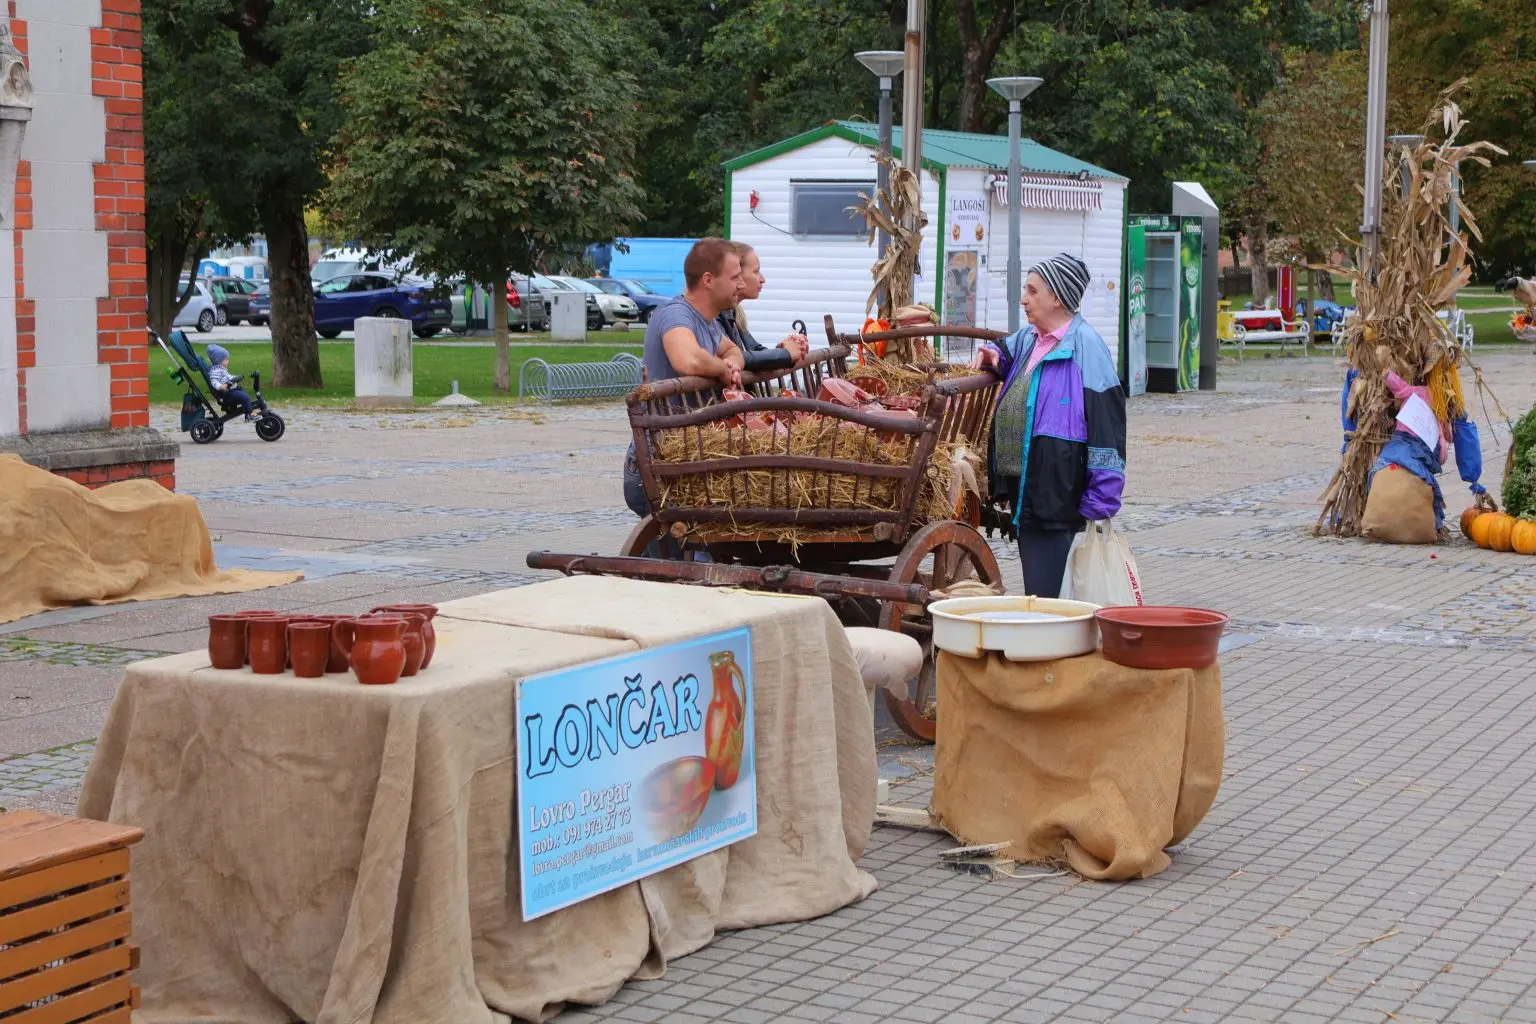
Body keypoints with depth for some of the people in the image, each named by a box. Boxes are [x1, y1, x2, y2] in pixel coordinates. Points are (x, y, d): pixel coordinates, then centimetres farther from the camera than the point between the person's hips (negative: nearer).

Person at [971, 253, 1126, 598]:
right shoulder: (1029, 339, 15)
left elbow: (1106, 424, -17)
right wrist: (994, 357, 14)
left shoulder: (1085, 346, -12)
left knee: (1047, 594, -8)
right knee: (1034, 592, 14)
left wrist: (1099, 504, -19)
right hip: (1024, 492, 9)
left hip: (1058, 497, -9)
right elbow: (1007, 351, 41)